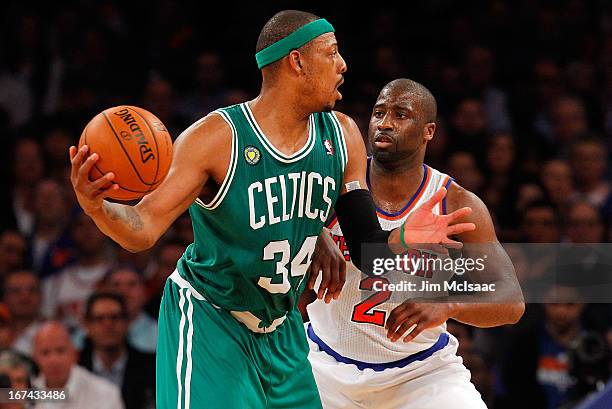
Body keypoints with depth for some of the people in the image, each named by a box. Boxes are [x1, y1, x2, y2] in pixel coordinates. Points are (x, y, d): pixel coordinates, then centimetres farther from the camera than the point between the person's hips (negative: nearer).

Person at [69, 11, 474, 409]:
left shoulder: (342, 137, -4)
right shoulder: (216, 138, -21)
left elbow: (365, 245, 0)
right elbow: (143, 230, -23)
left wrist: (400, 239, -24)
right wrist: (96, 207, -45)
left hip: (281, 327, 6)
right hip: (208, 318, -6)